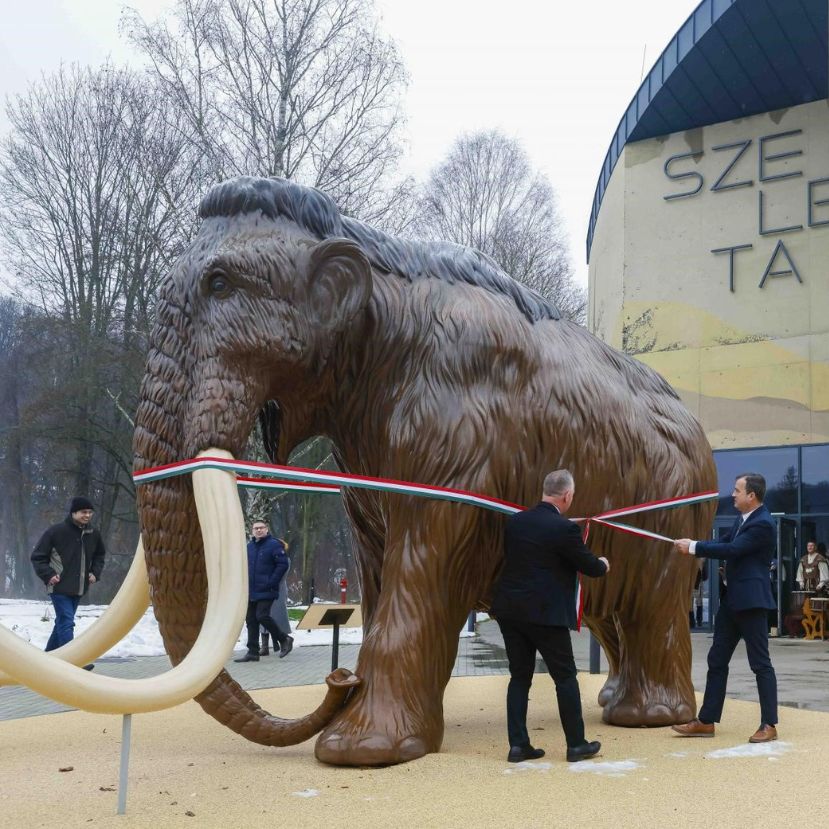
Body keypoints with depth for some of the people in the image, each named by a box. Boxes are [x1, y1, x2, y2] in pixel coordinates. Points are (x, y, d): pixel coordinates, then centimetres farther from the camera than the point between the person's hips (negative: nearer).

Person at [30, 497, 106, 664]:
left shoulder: (93, 534, 6)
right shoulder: (56, 531, -11)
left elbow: (100, 555, 25)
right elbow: (37, 556, -4)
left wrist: (95, 572, 10)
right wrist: (48, 575, -12)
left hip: (78, 588, 7)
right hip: (59, 587, -7)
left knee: (63, 622, 15)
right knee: (66, 622, -14)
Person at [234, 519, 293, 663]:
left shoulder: (274, 545, -6)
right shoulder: (249, 547, 13)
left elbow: (283, 564, -11)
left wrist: (271, 582, -15)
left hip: (266, 591, -7)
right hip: (250, 592, 7)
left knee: (262, 616, -16)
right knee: (251, 620, 6)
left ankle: (284, 639, 3)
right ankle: (252, 652, 12)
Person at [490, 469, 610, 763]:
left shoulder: (515, 521, 5)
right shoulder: (564, 529, -13)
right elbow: (589, 566, -3)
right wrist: (603, 565, 22)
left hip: (509, 611, 6)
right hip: (545, 614, -6)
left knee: (520, 676, 12)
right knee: (565, 677, 7)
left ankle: (518, 745, 10)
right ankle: (576, 744, 14)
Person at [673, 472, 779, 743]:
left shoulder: (763, 524, -16)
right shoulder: (742, 519, 13)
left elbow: (732, 550, -22)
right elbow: (724, 543, 15)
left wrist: (693, 547, -16)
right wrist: (691, 546, -1)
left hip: (751, 601, -10)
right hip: (732, 600, 10)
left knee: (760, 663, -2)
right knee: (717, 660, 11)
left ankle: (769, 725, 5)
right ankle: (706, 721, 16)